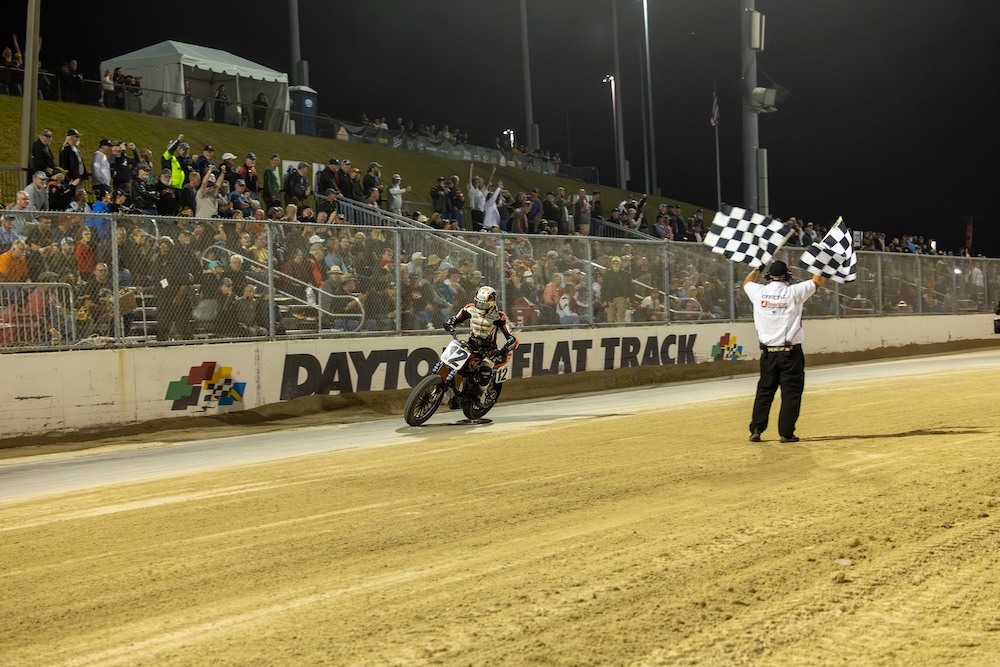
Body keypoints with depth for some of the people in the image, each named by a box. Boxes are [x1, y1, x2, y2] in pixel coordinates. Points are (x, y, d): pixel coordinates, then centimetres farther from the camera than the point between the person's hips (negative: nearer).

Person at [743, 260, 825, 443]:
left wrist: (759, 267, 35)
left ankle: (756, 429, 9)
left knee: (764, 391, 12)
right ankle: (786, 433, 3)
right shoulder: (794, 292, -8)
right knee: (791, 392, 3)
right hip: (790, 352, -3)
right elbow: (818, 281, 6)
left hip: (768, 353, 3)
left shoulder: (759, 292, 0)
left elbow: (747, 282, 24)